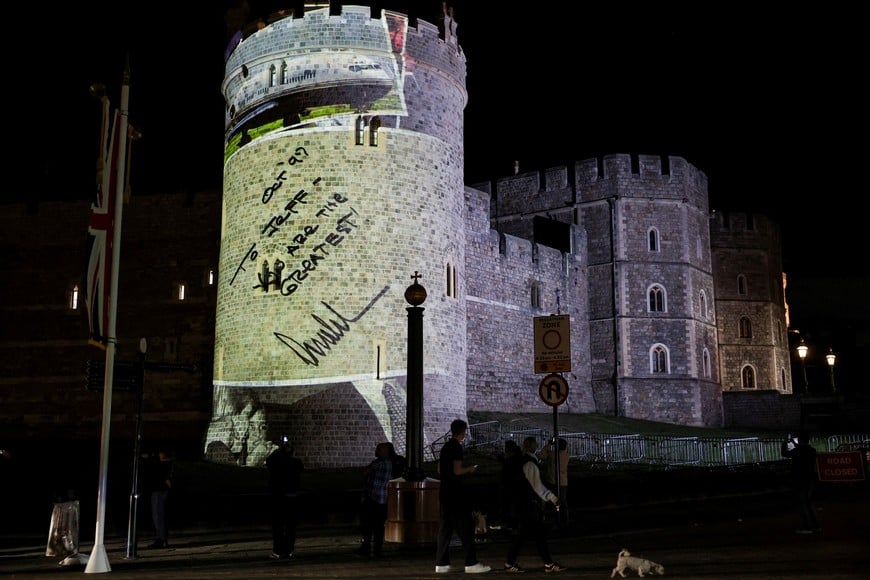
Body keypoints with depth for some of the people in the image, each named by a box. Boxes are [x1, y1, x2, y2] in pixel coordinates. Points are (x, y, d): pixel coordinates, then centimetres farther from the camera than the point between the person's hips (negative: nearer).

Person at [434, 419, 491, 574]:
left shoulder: (445, 447, 14)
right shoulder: (457, 447, -12)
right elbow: (457, 471, -20)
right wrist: (470, 469, -2)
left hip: (444, 492, 9)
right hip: (455, 493, -9)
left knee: (444, 528, 9)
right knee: (466, 527, -4)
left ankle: (441, 563, 8)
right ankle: (471, 563, -3)